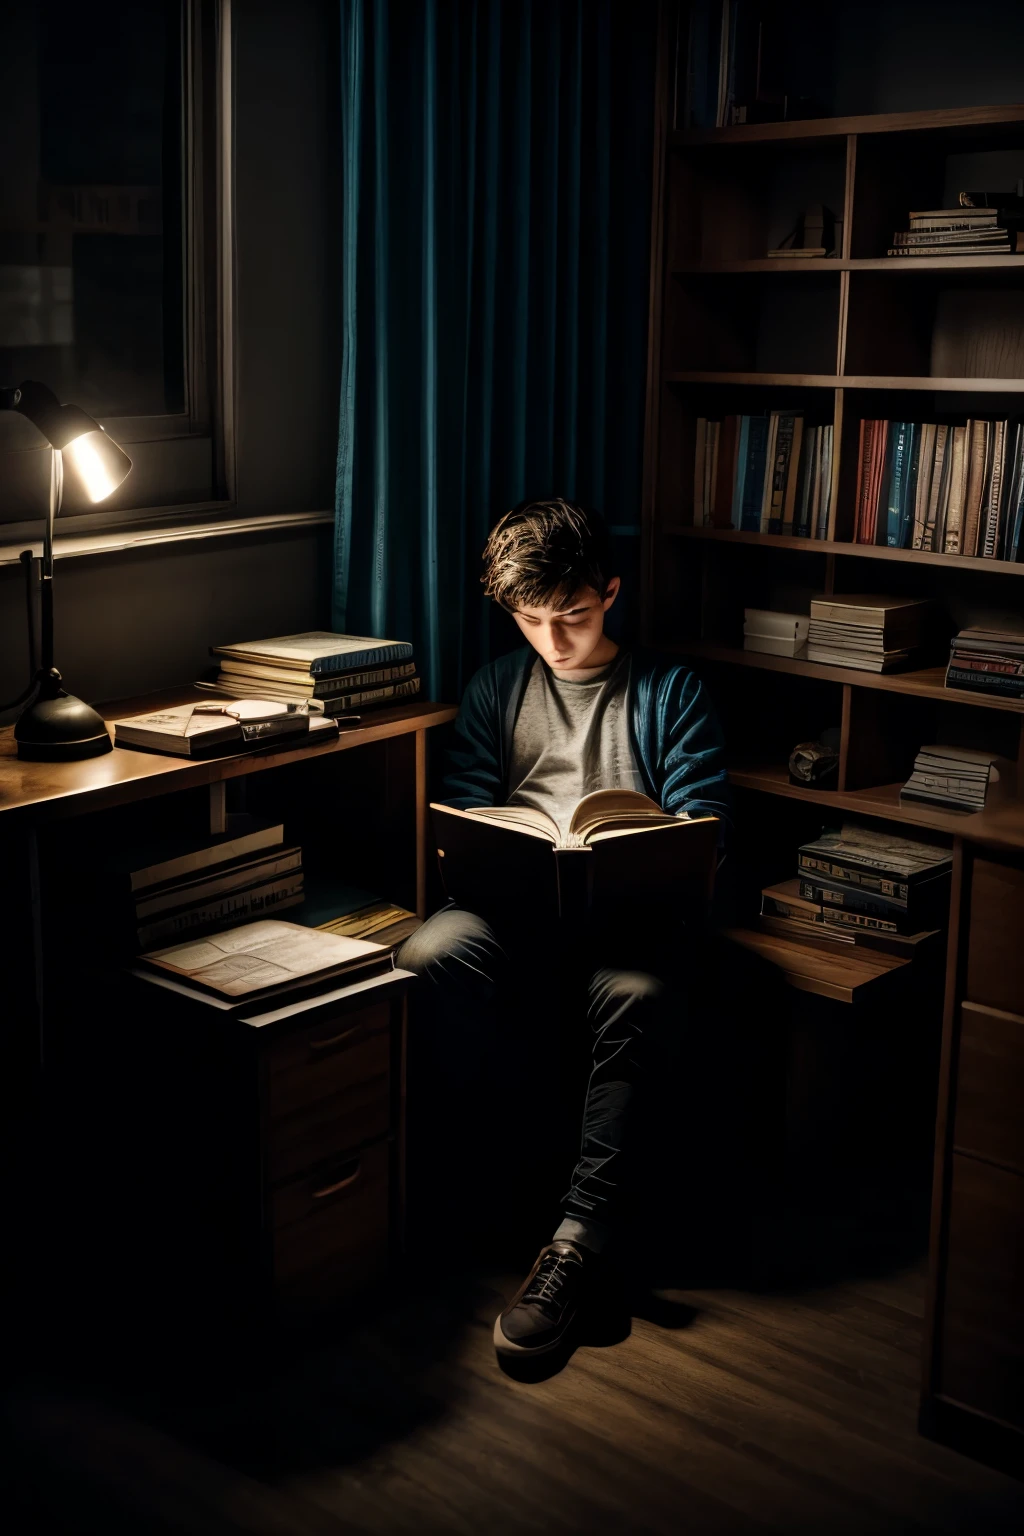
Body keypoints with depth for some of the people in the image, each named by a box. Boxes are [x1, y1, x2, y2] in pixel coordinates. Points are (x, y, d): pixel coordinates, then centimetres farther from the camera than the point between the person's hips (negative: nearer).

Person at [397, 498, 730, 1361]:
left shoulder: (671, 693, 14)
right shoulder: (497, 689, 22)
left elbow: (702, 825, 4)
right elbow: (463, 811, 14)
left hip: (627, 910, -2)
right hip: (514, 904, 3)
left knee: (634, 996, -38)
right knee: (430, 957, -32)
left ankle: (584, 1235, -34)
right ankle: (538, 1113, -14)